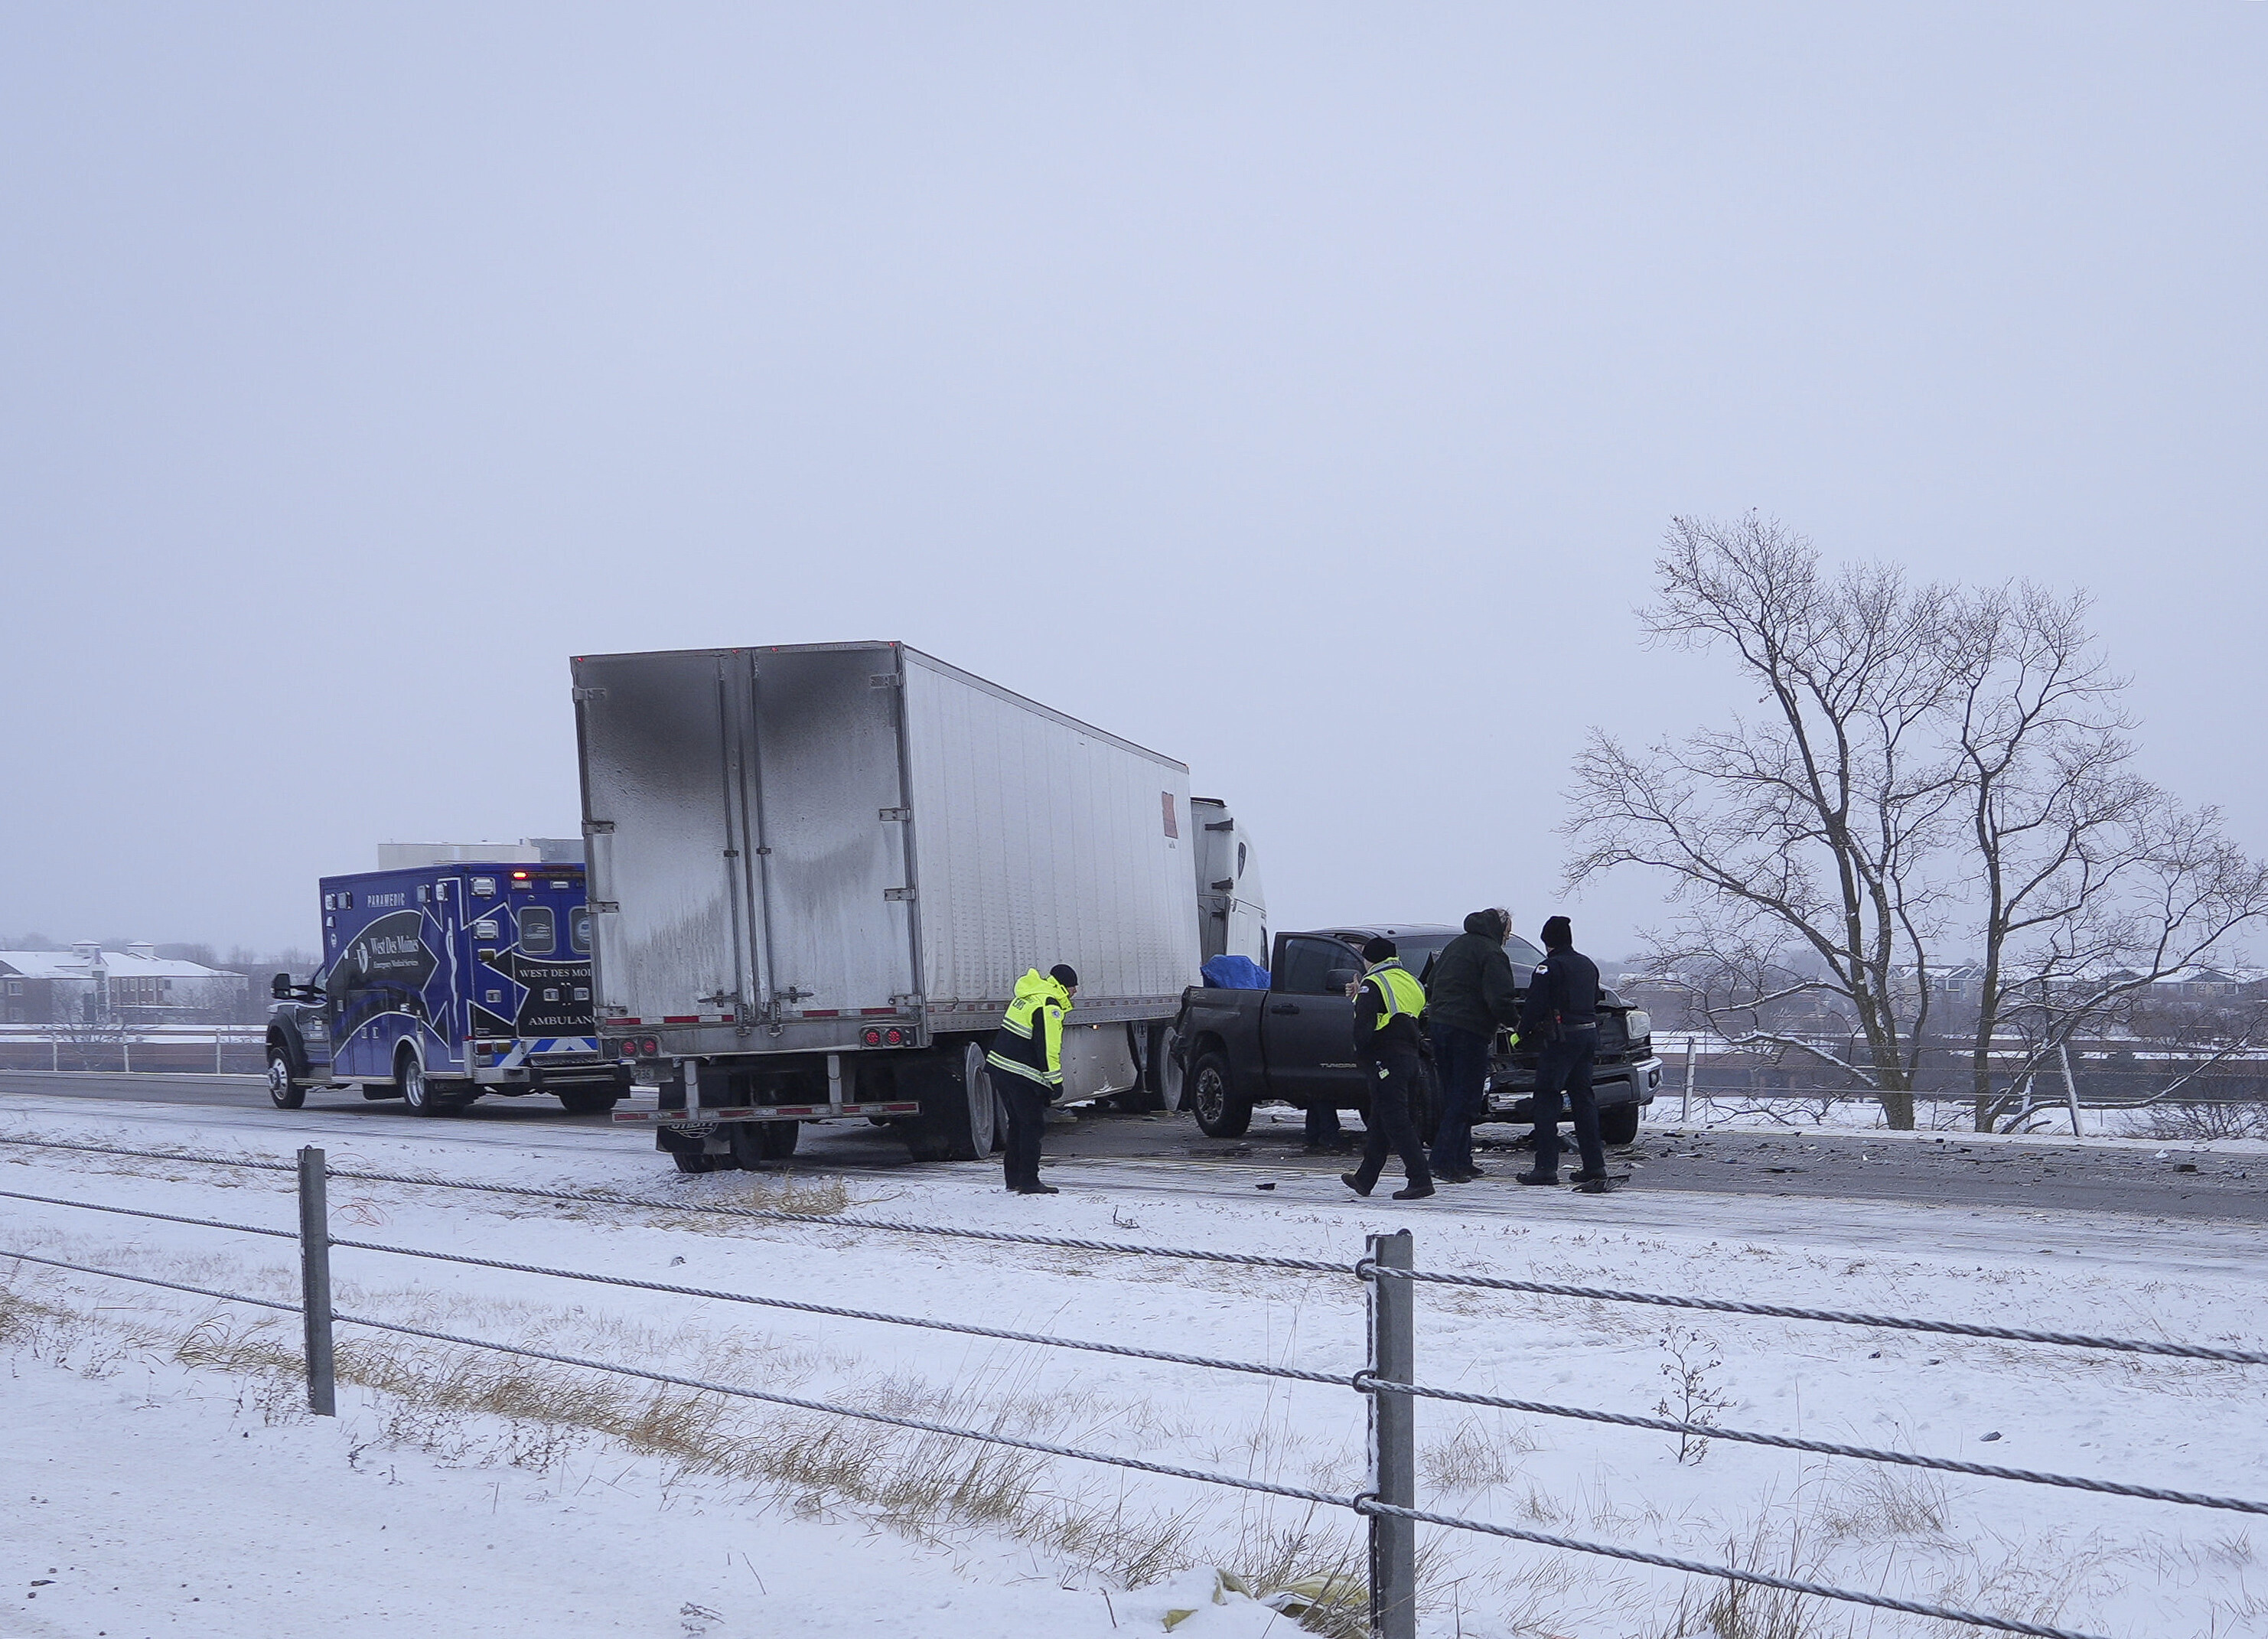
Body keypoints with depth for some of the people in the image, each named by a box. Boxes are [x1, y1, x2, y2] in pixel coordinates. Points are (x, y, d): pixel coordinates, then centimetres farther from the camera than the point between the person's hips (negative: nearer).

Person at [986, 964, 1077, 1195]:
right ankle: (1029, 1182, -4)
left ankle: (1013, 1179, 20)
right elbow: (1048, 1048, -19)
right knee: (1032, 1125, -3)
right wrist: (1055, 1081, -15)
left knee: (1017, 1123, 17)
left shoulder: (1026, 998, 17)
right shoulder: (1049, 1008, -13)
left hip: (999, 1067, 9)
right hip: (1021, 1075, -9)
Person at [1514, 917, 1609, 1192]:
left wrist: (1522, 1032, 1)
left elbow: (1535, 1006, -13)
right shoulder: (1588, 965, 16)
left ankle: (1546, 1167, -9)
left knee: (1546, 1098, -4)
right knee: (1583, 1099, 11)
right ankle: (1594, 1166, 9)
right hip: (1588, 1034, 8)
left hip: (1561, 1038, -8)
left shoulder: (1549, 967, -10)